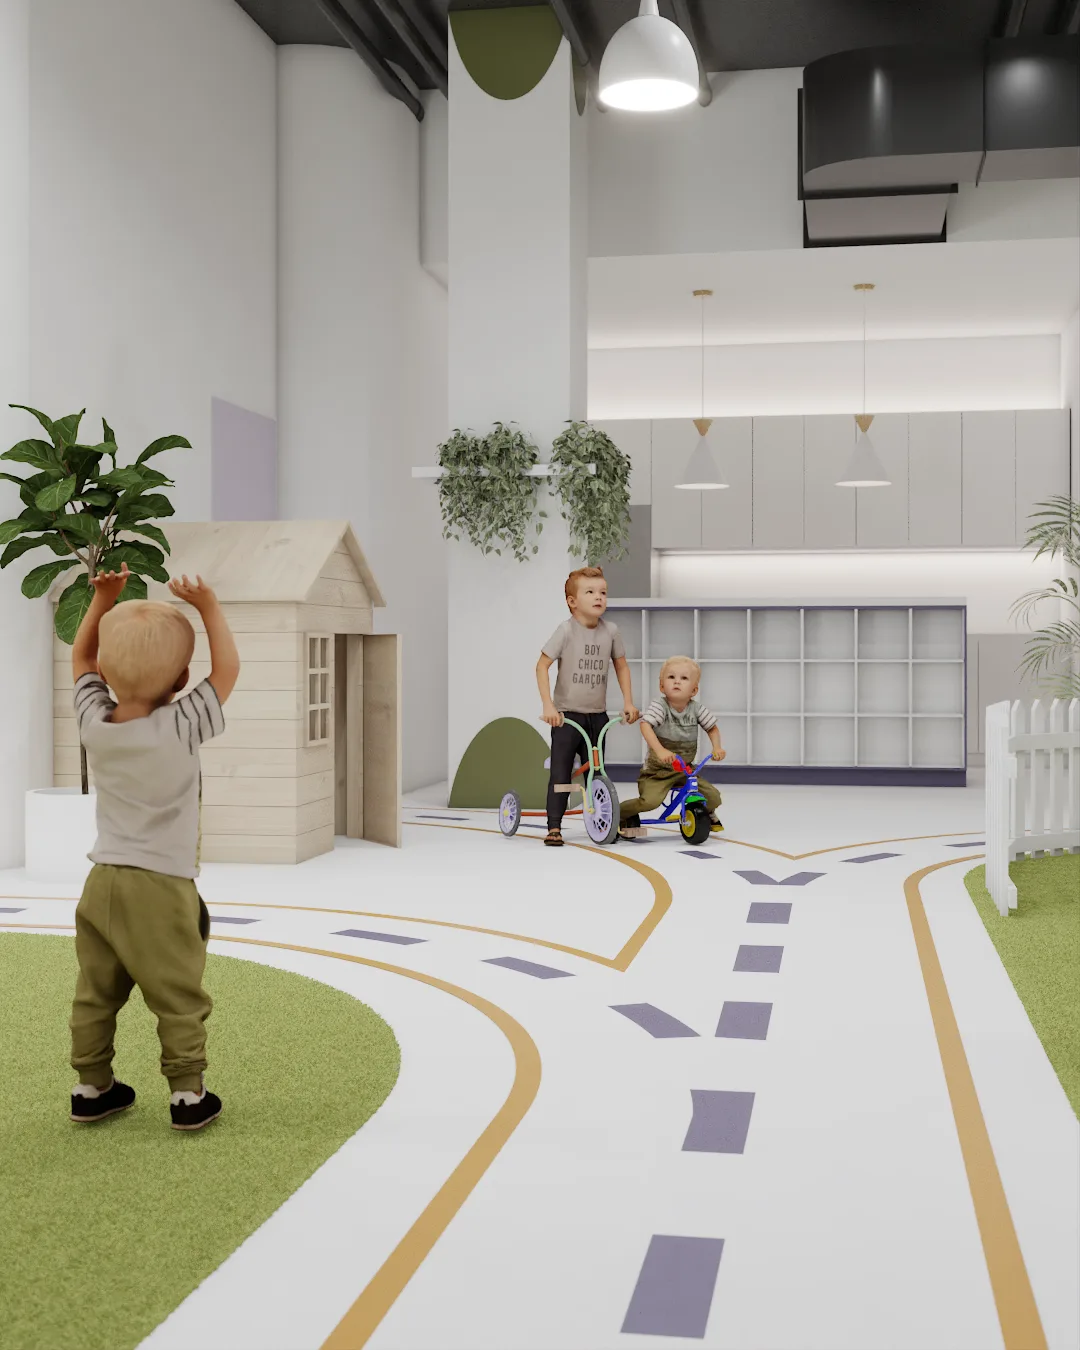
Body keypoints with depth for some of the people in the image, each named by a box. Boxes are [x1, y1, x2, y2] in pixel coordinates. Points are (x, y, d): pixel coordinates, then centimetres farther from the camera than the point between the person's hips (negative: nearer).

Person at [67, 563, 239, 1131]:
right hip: (162, 889, -5)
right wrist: (208, 606, -8)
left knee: (96, 991, 14)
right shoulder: (180, 727, -17)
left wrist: (103, 599, 10)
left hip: (103, 882, 5)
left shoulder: (93, 722, -2)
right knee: (179, 995, 4)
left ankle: (91, 1087, 22)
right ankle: (188, 1093, 8)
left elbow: (81, 657, 14)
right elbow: (227, 668, -10)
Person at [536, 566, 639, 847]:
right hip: (566, 715, -4)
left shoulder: (610, 631, -1)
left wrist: (628, 702, 5)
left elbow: (621, 666, 13)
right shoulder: (566, 630, -12)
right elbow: (542, 666, -11)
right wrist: (548, 705, -19)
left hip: (597, 715, 4)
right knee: (561, 773, -4)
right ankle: (554, 827, 1)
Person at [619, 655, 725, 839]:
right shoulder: (659, 705, -17)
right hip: (657, 769, -4)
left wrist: (717, 747, -8)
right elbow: (645, 726, -32)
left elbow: (712, 728, 11)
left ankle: (706, 813, 33)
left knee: (713, 797, -5)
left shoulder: (696, 709, -4)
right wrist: (660, 750, -45)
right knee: (650, 800, -30)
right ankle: (619, 814, 1)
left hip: (685, 770, 4)